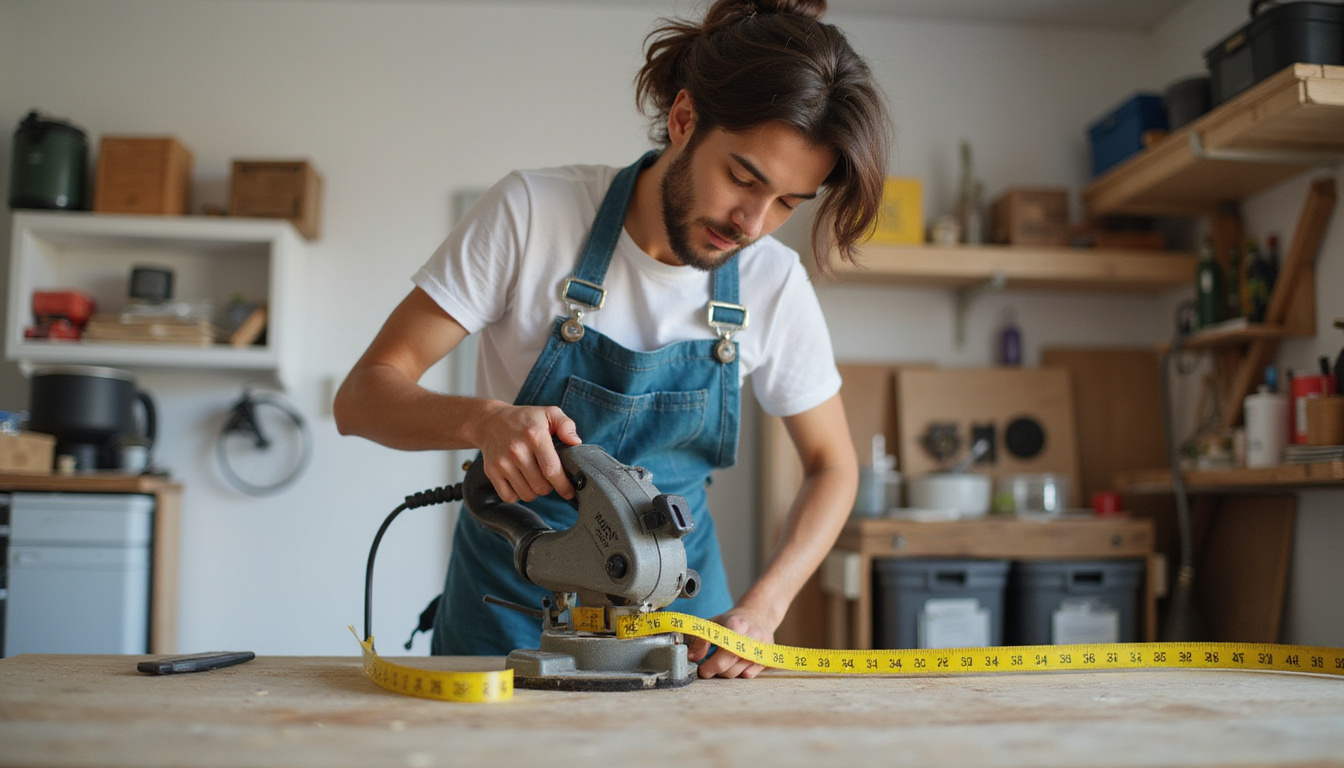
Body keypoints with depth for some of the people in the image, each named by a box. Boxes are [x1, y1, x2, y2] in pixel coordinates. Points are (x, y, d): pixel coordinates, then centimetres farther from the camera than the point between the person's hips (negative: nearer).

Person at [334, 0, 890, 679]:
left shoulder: (775, 285, -8)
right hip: (507, 607, -1)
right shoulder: (531, 213, -16)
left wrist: (762, 608, -13)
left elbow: (832, 464, 3)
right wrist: (486, 420, -36)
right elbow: (361, 398, -15)